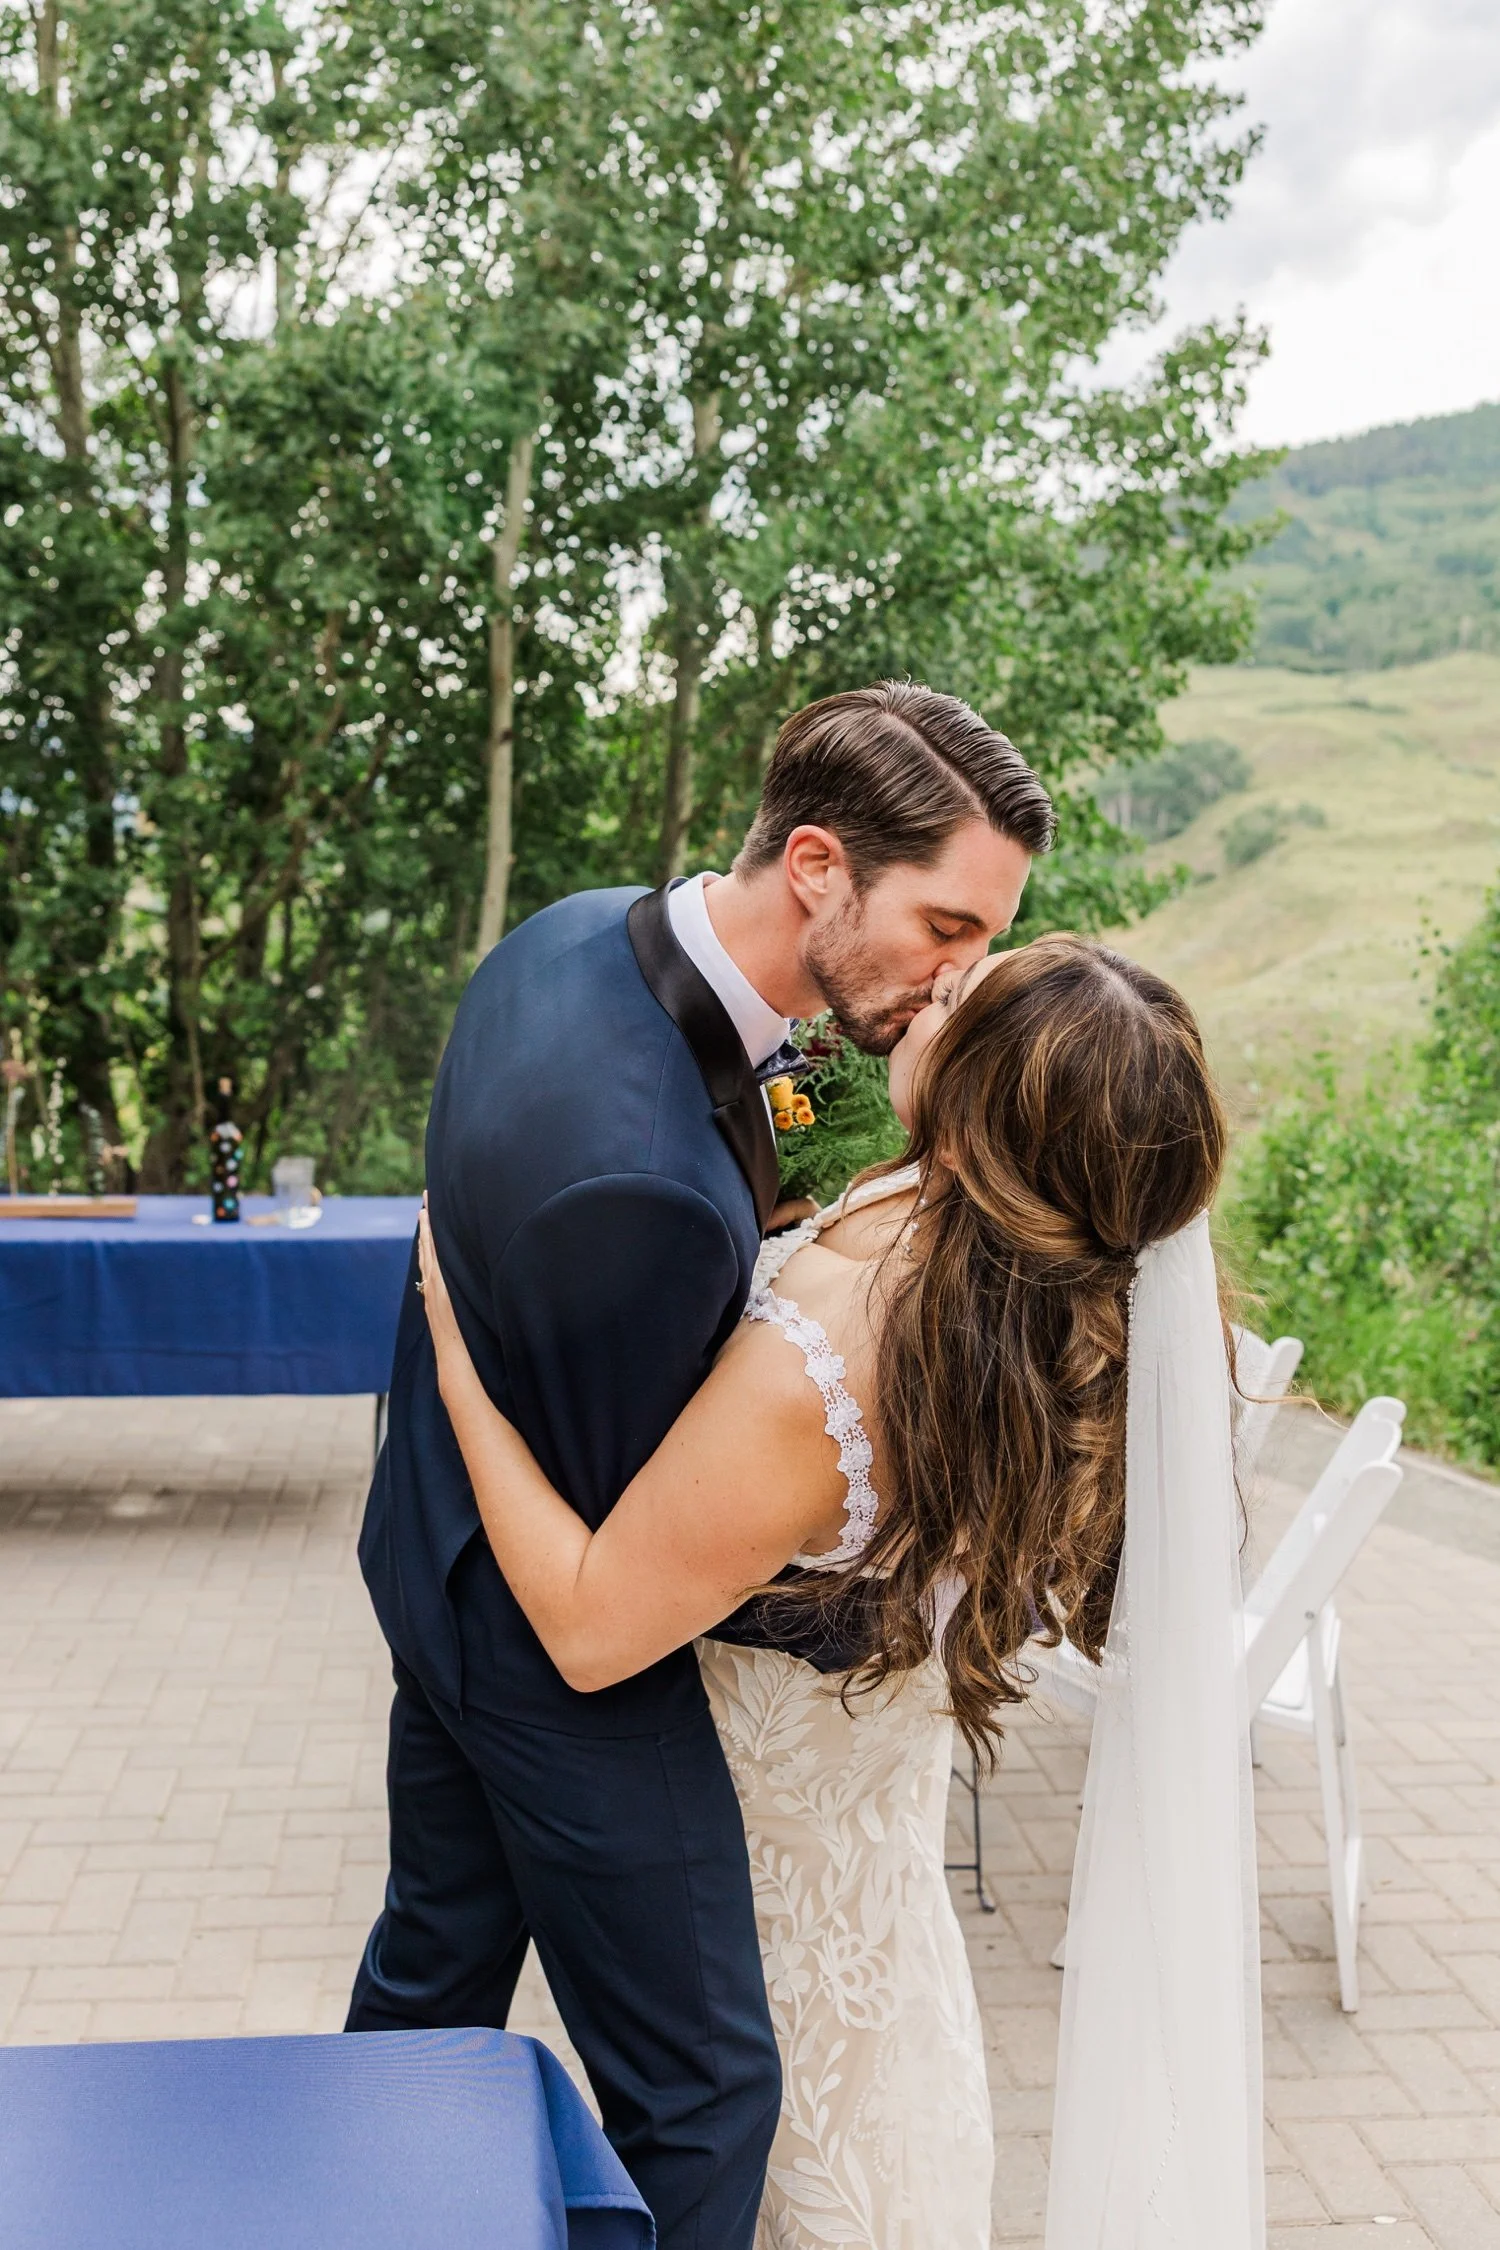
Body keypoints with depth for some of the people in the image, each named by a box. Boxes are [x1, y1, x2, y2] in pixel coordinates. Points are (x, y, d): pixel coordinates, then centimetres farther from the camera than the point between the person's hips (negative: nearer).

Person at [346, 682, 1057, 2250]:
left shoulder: (575, 929, -9)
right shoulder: (649, 1179, -39)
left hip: (443, 1563, 9)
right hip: (560, 1651, -9)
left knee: (430, 1977, 29)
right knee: (701, 2091, 9)